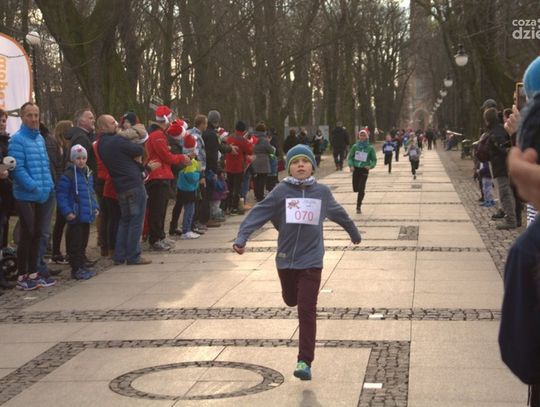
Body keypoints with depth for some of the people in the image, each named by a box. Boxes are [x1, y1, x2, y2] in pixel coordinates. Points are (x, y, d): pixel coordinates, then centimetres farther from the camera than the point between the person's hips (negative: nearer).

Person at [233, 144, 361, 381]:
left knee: (307, 310, -7)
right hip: (286, 260, 1)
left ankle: (305, 362, -5)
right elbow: (258, 214, -13)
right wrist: (241, 238, -26)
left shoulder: (322, 192, 1)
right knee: (291, 300, 20)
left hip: (311, 261, -1)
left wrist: (354, 233, 33)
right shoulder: (281, 192, -5)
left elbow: (338, 214, 19)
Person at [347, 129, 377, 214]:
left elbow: (374, 160, 2)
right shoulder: (355, 146, 0)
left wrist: (371, 166, -17)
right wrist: (351, 165, -11)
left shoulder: (370, 148, -4)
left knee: (361, 189, -12)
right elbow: (350, 157, 6)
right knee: (355, 189, 6)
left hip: (364, 170, -2)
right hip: (356, 169, 2)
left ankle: (358, 206, -3)